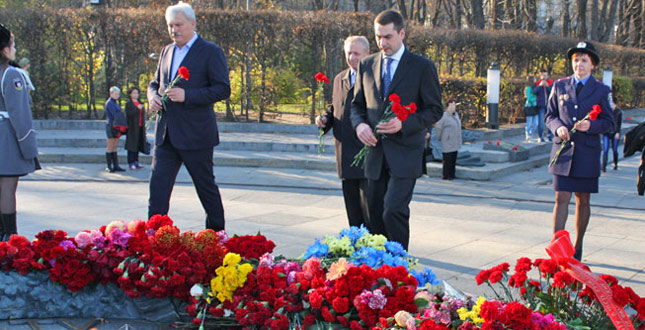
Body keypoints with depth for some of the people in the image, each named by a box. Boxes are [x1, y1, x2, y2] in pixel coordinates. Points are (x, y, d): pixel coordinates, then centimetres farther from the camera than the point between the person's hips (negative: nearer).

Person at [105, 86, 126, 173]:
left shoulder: (114, 103, 17)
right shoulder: (109, 103, -11)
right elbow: (114, 115, -17)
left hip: (116, 127, 9)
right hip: (112, 126, -9)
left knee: (115, 147, 8)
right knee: (110, 147, -4)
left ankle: (116, 166, 10)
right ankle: (109, 166, 0)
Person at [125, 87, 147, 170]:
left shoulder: (140, 103, 17)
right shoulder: (128, 104, -2)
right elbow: (128, 114, -16)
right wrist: (137, 108, -25)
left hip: (140, 127, 6)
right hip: (132, 128, -6)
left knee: (138, 145, 9)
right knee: (132, 145, -6)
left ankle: (136, 162, 17)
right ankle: (131, 163, -4)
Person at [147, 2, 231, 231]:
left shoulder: (211, 52, -5)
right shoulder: (167, 51, 15)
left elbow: (223, 89, -11)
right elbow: (155, 83, 25)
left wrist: (187, 96, -21)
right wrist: (153, 96, 0)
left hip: (195, 134, -5)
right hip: (166, 134, 6)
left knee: (205, 185, 7)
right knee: (158, 185, -3)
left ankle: (217, 235, 24)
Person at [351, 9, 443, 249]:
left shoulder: (422, 67, -2)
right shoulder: (367, 65, 11)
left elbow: (435, 110, -2)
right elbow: (357, 104, 17)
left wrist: (404, 123, -18)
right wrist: (359, 124, -7)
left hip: (405, 153, -5)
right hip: (375, 154, 5)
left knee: (393, 211, -16)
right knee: (375, 216, 8)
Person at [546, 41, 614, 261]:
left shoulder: (601, 90, 3)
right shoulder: (560, 86, 8)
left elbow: (609, 122, 4)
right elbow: (550, 115, 12)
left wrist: (591, 126, -16)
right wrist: (558, 127, -9)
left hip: (587, 153, 0)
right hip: (563, 151, 0)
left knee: (583, 201, 7)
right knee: (561, 199, -6)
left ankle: (577, 248, 20)